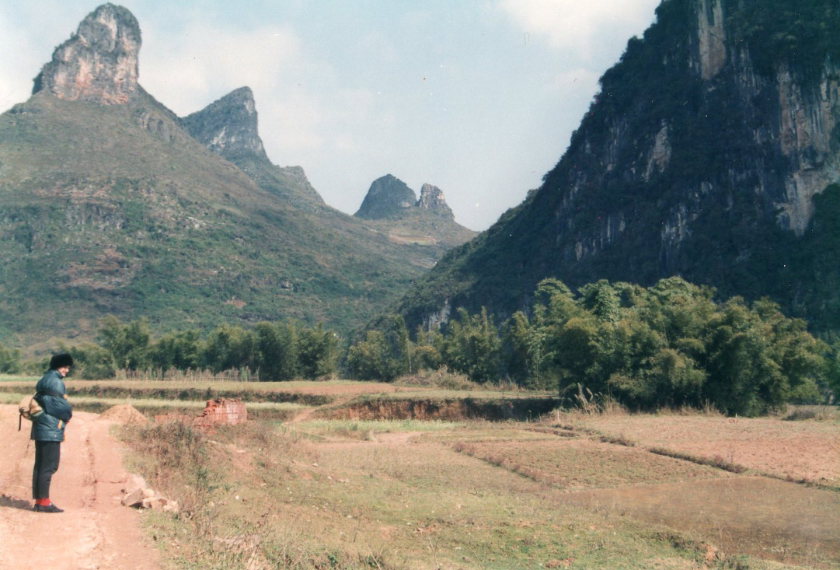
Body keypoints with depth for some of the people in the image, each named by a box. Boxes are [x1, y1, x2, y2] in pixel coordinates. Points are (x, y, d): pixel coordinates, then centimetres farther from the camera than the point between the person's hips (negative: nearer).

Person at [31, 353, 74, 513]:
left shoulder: (43, 380, 18)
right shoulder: (55, 381, -13)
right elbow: (59, 404, -18)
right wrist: (68, 415, 1)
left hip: (40, 428, 10)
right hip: (51, 429, -10)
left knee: (40, 464, 12)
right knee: (49, 465, -7)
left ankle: (39, 500, 17)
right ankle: (44, 502, -7)